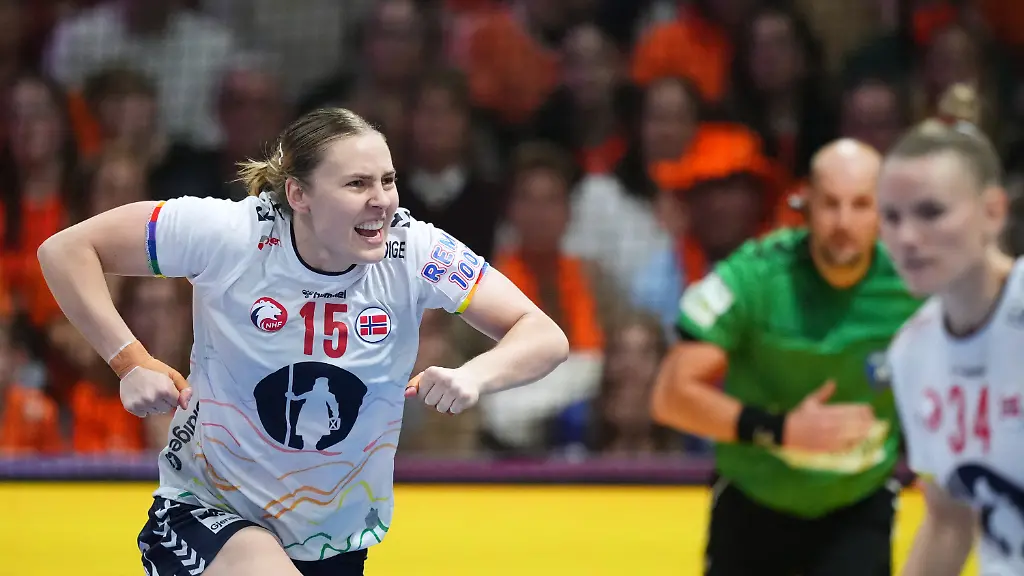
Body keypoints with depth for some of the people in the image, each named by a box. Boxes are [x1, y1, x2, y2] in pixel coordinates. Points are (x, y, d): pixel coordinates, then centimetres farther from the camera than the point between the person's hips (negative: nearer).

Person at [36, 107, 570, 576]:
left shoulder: (411, 251, -15)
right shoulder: (231, 235, -20)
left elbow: (545, 338, -14)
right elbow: (65, 250, -11)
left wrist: (474, 375, -35)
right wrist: (131, 362, -20)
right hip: (206, 510, -4)